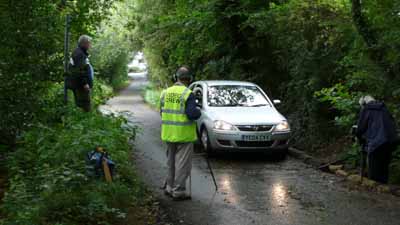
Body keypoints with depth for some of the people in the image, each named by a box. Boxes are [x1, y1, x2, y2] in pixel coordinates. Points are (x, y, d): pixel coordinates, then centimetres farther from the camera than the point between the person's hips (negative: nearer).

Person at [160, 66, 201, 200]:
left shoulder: (165, 92, 6)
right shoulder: (188, 94, -13)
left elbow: (162, 111, 11)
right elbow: (192, 114, -20)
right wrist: (199, 112, 0)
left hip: (169, 133, 6)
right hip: (183, 134, -6)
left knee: (171, 161, 19)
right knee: (182, 164, 1)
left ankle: (169, 187, 27)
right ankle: (179, 192, 3)